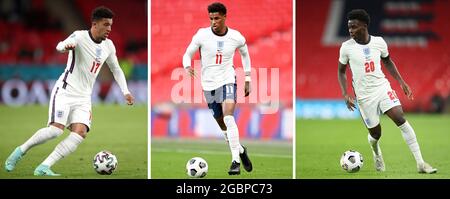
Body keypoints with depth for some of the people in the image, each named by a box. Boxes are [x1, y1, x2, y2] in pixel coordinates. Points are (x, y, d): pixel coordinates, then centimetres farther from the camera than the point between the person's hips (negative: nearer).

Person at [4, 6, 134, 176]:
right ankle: (21, 151, 3)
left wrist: (125, 91, 13)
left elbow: (116, 69, 23)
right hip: (65, 91, -6)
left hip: (83, 98, 6)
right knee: (56, 129, -21)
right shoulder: (80, 36, -12)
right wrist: (66, 46, -56)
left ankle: (43, 168, -19)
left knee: (80, 132, -17)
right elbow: (60, 46, -32)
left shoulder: (108, 46, 8)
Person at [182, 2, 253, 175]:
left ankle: (236, 161, -26)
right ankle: (240, 150, 37)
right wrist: (187, 67, -24)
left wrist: (247, 80, 16)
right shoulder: (202, 35, -8)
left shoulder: (236, 37, -5)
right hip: (209, 84, 2)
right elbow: (187, 54, -1)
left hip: (227, 81, -2)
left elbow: (245, 54, 15)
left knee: (228, 117, -25)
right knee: (223, 125, 11)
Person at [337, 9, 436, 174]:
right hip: (364, 95, -1)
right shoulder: (346, 47, -9)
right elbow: (341, 72, 4)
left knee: (400, 119, -16)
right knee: (375, 134, 3)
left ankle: (420, 163, -16)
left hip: (383, 88, 1)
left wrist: (401, 82, 9)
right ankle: (376, 154, 43)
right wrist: (345, 95, -8)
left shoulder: (379, 42, -3)